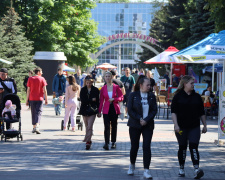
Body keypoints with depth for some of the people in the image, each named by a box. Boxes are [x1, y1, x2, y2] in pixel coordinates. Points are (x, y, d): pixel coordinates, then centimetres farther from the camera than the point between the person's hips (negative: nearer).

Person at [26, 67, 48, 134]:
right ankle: (36, 127, -21)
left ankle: (34, 127, 19)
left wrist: (27, 100, 6)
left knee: (33, 113, 13)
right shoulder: (42, 79, -2)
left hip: (32, 99, 2)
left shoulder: (30, 79, 2)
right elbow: (44, 90, -4)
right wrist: (46, 99, 2)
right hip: (39, 98, -2)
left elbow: (28, 90, 2)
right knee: (38, 112, -3)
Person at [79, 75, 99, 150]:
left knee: (90, 127, -12)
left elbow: (97, 101, 3)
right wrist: (91, 100, -12)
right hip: (85, 110, 3)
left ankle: (88, 141, -15)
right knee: (87, 126, 11)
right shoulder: (83, 90, 5)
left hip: (92, 110, -3)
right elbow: (82, 100, -6)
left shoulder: (95, 90, 0)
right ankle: (89, 141, 23)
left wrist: (98, 110, 2)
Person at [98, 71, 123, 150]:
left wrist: (114, 99, -15)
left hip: (114, 109, 0)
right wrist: (99, 111, 4)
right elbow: (101, 101, 7)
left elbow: (121, 98, 2)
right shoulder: (103, 88, 4)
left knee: (114, 126, 9)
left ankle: (113, 142, 20)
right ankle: (106, 143, -17)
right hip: (106, 109, 0)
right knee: (107, 126, -11)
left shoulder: (116, 87, 1)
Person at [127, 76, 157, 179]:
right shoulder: (133, 95, -2)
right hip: (135, 125, -1)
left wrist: (146, 120, -12)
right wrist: (139, 119, -15)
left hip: (148, 125, 1)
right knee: (134, 146, 7)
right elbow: (130, 110, -5)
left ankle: (146, 170, -8)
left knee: (147, 146, -7)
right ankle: (132, 166, 31)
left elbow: (154, 110, 1)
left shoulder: (152, 96, 4)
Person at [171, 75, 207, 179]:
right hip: (181, 127, -1)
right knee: (182, 147, 7)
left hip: (194, 127, 1)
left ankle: (196, 169, -21)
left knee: (193, 147, -11)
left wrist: (205, 125, 13)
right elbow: (173, 112, -6)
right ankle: (181, 169, 21)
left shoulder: (197, 97, 9)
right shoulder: (178, 97, -1)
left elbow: (201, 113, 14)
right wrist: (176, 125, -16)